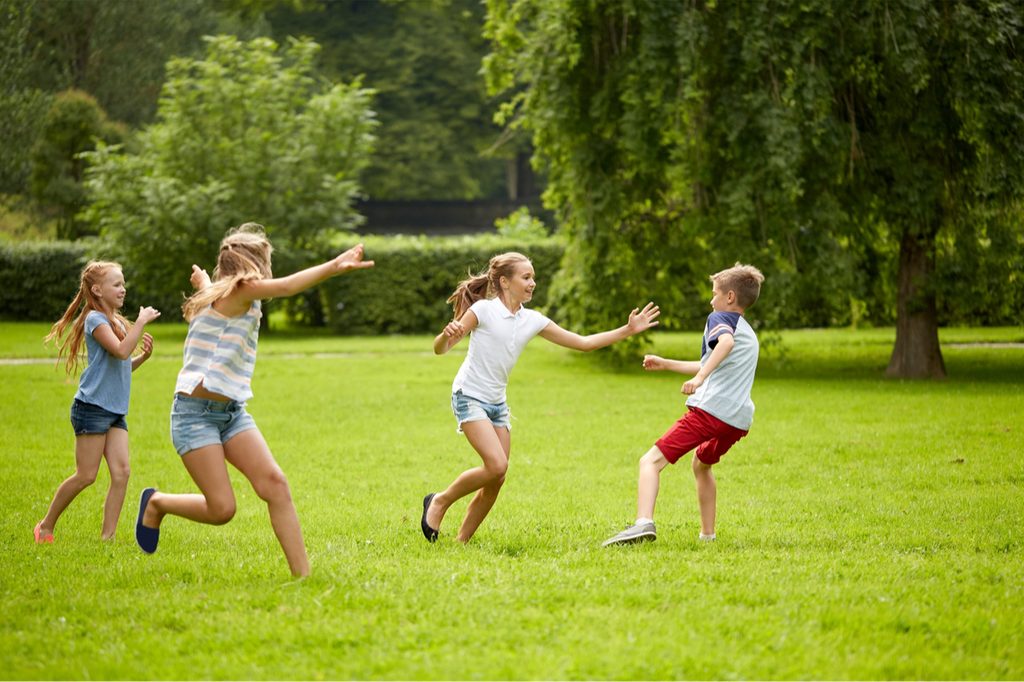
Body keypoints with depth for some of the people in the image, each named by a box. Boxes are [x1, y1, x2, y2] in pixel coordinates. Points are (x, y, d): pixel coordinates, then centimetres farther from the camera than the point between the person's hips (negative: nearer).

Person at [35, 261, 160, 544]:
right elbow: (120, 351, -25)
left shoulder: (116, 321, 18)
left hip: (116, 411, 8)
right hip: (92, 407, -8)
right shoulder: (96, 319, -10)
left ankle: (108, 535, -6)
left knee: (121, 471, -7)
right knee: (86, 476, -5)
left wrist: (143, 356, 8)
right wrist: (141, 321, -19)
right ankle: (46, 526, 11)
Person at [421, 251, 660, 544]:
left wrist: (628, 330, 3)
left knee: (496, 481, 1)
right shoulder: (483, 310, -12)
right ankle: (439, 502, -2)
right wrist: (447, 334, -36)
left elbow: (582, 342, 9)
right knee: (497, 464, -22)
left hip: (497, 403, 7)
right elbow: (440, 349, -12)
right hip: (469, 397, -7)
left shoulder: (532, 321, 5)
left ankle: (462, 541, 13)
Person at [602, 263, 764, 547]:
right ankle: (707, 534, 34)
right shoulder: (749, 333, 31)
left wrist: (699, 378, -33)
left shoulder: (719, 318, 4)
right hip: (740, 419, 9)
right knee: (702, 464, 35)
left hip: (710, 408, -9)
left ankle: (643, 522, -35)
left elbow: (726, 342, -22)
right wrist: (665, 364, 49)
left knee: (651, 462, -12)